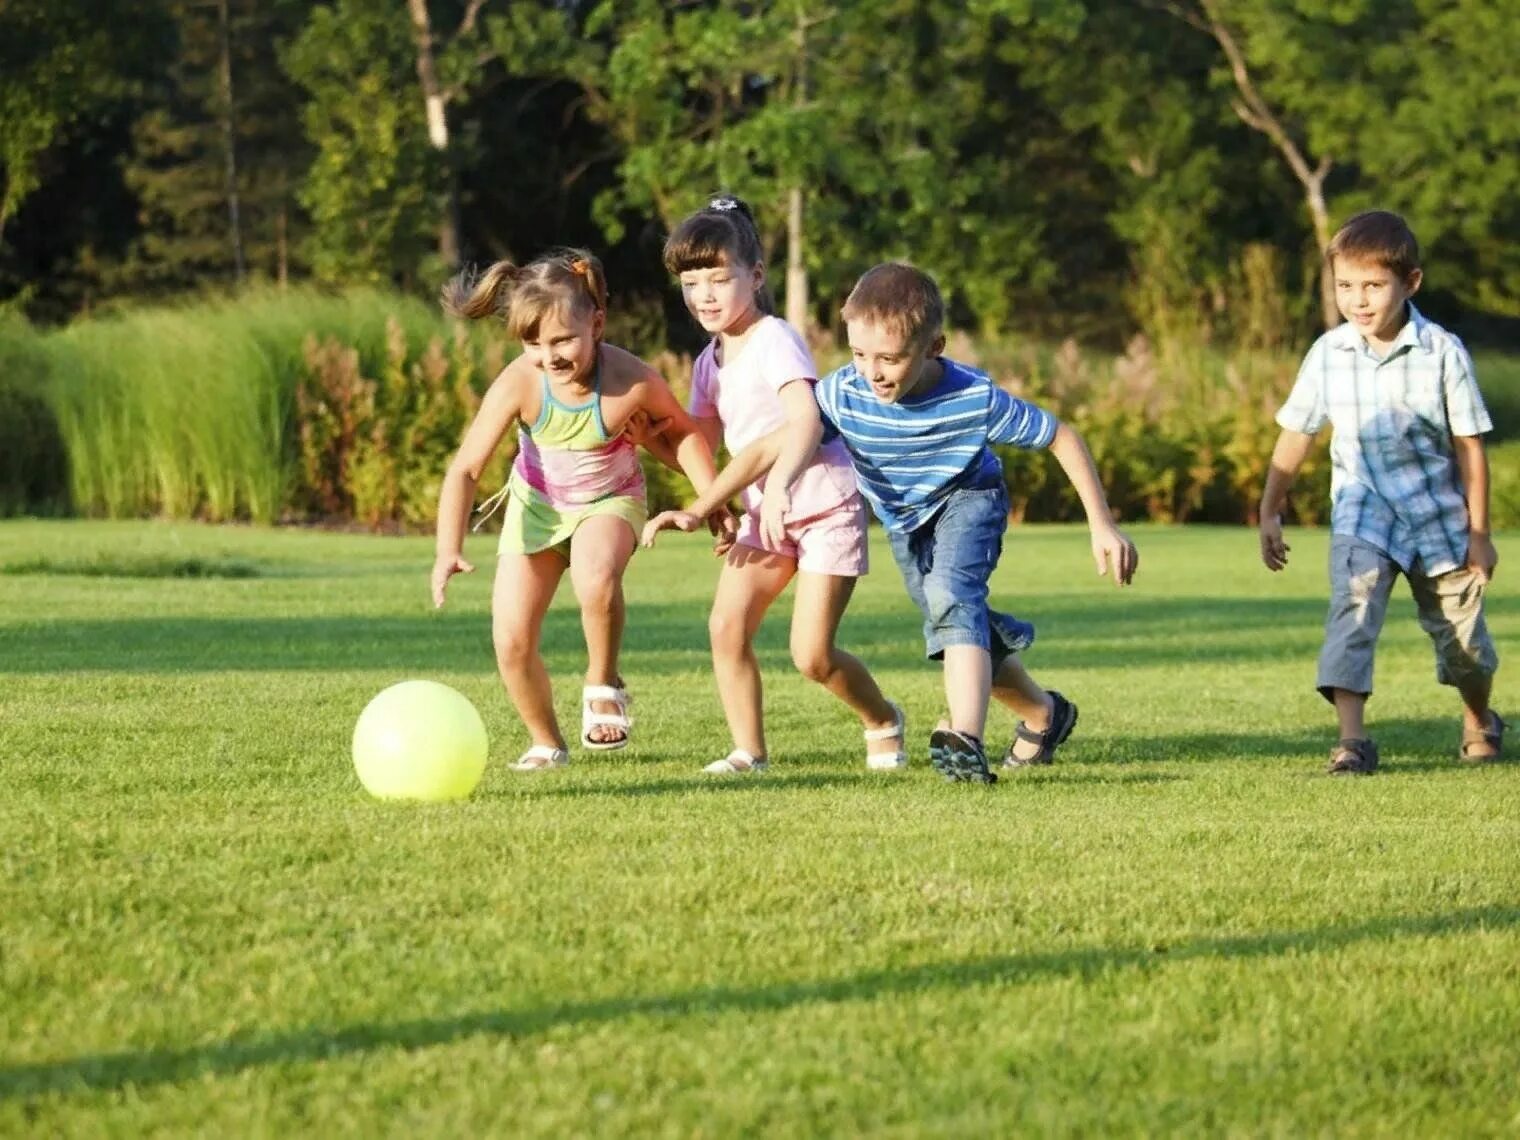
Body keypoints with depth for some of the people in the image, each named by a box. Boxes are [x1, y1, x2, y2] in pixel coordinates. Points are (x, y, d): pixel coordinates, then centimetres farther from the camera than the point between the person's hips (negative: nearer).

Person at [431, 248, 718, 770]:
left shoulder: (632, 380, -30)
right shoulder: (519, 383, -29)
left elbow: (682, 431, -7)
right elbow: (465, 468, -28)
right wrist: (449, 550, -40)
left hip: (610, 500, -2)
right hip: (536, 504, 2)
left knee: (595, 576, -36)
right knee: (512, 643, -4)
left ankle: (603, 684, -8)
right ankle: (546, 744, 23)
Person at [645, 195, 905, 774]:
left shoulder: (775, 341, -18)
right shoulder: (710, 363, 7)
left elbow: (807, 421, -34)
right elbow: (699, 440, 18)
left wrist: (779, 486, -50)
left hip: (826, 507, -7)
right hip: (764, 513, 7)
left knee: (812, 655, -9)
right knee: (727, 626, -10)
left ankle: (884, 722, 19)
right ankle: (749, 751, 0)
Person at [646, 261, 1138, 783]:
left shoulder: (975, 399, -35)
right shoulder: (844, 393, -30)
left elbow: (1062, 438, -23)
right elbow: (770, 447, -21)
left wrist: (1103, 526, -21)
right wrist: (698, 510, -27)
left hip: (967, 501, -5)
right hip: (904, 522, 5)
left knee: (951, 595, -32)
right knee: (966, 632, 13)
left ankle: (966, 738, -45)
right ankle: (1044, 715, 38)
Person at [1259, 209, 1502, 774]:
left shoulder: (1442, 352, -13)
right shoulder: (1328, 354, -7)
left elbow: (1469, 445, -6)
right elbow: (1296, 435, 4)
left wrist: (1478, 532, -4)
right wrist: (1269, 511, 5)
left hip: (1439, 516, -1)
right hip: (1364, 514, 1)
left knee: (1461, 633, 12)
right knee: (1352, 607, -23)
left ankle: (1480, 722, 40)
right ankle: (1351, 738, -28)